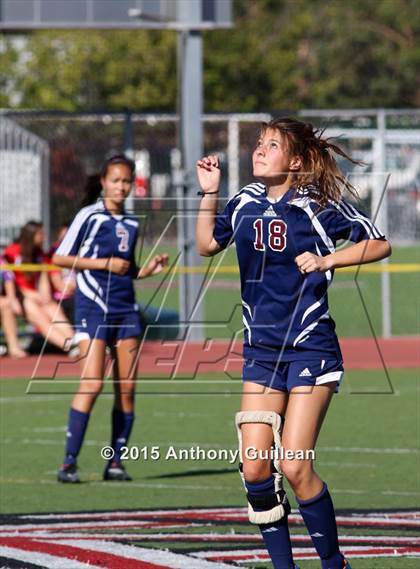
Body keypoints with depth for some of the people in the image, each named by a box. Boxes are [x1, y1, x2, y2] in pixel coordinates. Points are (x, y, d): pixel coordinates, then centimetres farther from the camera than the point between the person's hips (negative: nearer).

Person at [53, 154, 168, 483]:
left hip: (125, 309, 6)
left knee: (127, 387, 1)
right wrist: (106, 263, -11)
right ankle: (69, 462, -11)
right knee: (92, 384, -15)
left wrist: (149, 270, 4)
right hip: (93, 307, -6)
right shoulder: (90, 216, -3)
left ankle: (116, 462, 8)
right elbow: (60, 258, -5)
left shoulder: (131, 224, 15)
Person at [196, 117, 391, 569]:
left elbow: (380, 244, -3)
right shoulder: (245, 203, 7)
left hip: (310, 349, -5)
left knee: (293, 466, -11)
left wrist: (326, 260, -13)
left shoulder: (317, 205, -7)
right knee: (255, 468, -4)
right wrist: (209, 193, 11)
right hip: (261, 351, 5)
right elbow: (207, 245, 23)